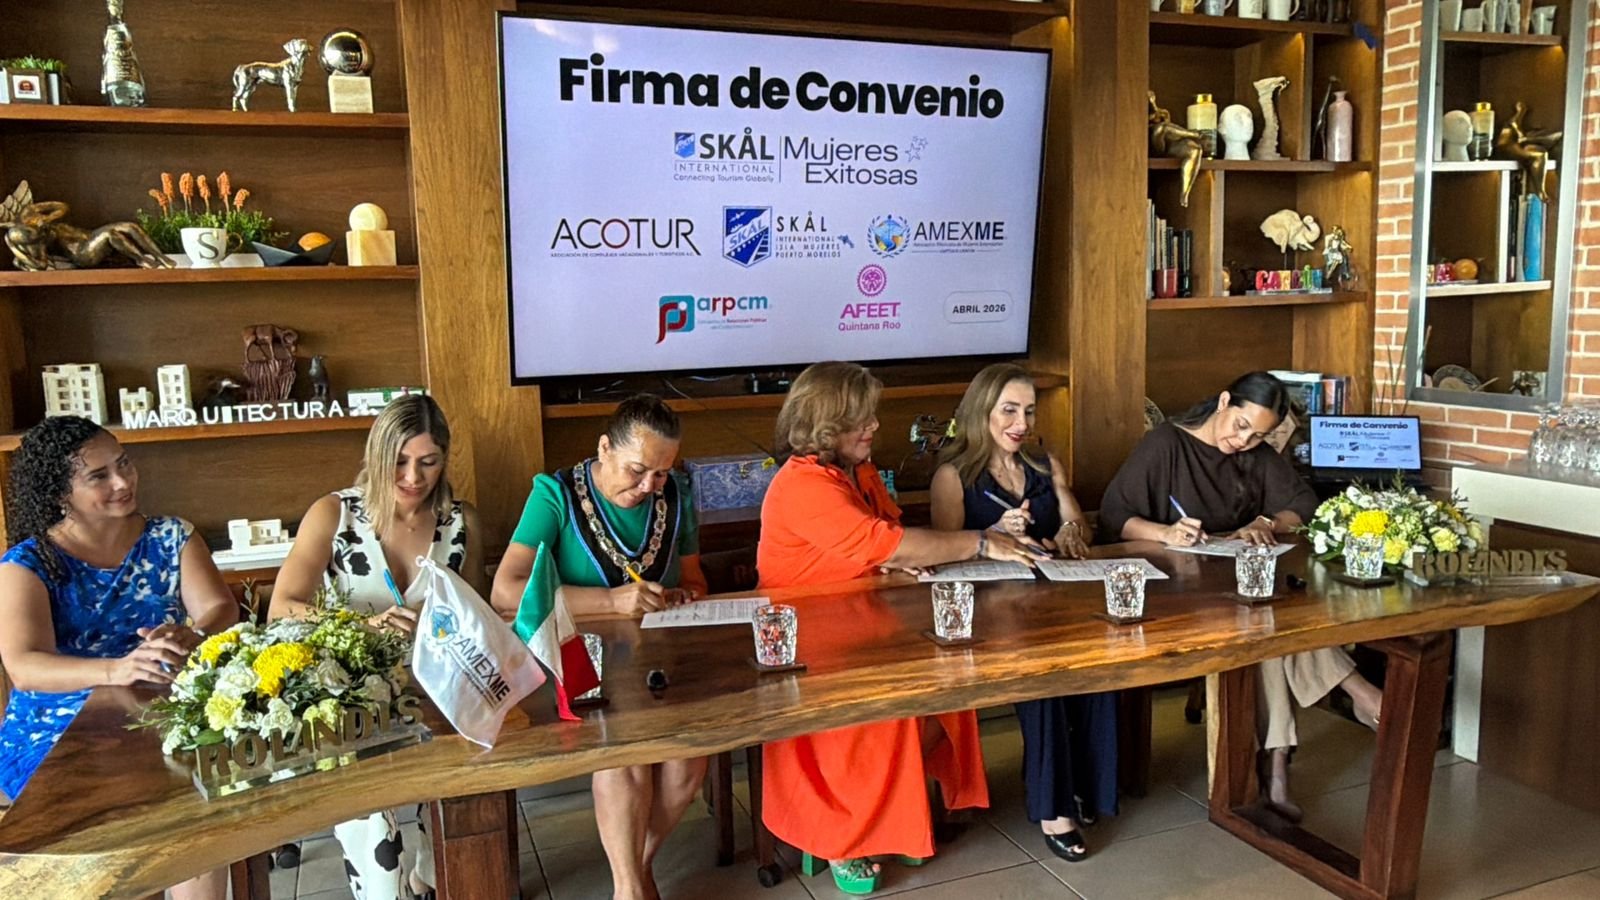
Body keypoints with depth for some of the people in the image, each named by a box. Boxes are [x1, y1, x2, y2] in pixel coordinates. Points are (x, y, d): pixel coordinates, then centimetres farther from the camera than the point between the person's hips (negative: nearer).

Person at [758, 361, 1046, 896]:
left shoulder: (860, 470, 8)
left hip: (860, 631, 8)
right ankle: (835, 837, -4)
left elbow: (891, 536, 13)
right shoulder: (802, 485, -22)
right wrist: (983, 544, -25)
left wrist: (898, 561, -14)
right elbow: (883, 544, -30)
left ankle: (892, 811, 6)